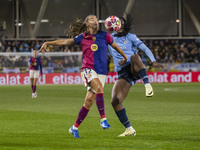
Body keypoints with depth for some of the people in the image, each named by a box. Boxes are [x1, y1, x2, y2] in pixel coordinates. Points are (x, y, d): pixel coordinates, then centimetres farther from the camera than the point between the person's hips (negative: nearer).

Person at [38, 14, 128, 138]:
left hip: (101, 71, 2)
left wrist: (125, 57, 32)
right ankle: (103, 118, -28)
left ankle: (75, 128, 10)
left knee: (89, 100, -2)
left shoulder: (104, 35, 7)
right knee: (99, 87, -32)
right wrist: (48, 43, 4)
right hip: (88, 69, -2)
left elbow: (115, 46, 22)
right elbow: (66, 42, 11)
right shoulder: (82, 37, 5)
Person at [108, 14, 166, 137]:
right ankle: (129, 130, -5)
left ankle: (148, 85, -44)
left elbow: (144, 48, -2)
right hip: (123, 74, 3)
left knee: (134, 56, -39)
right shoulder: (110, 38, 18)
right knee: (115, 101, -15)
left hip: (135, 69, -3)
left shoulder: (130, 37, 9)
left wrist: (153, 61, -19)